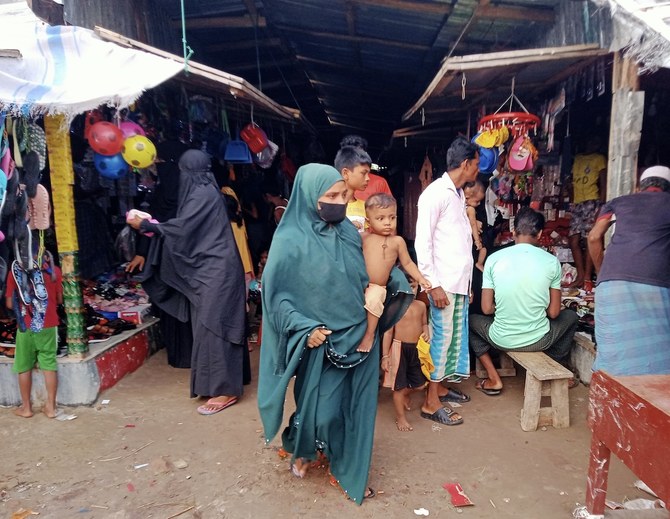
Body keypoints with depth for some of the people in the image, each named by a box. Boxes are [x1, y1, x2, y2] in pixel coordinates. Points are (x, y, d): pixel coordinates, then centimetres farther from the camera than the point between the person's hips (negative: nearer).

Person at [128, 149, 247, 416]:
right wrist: (156, 227, 16)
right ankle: (221, 383, 22)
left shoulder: (203, 193, -13)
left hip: (214, 271, -10)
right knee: (209, 326, 13)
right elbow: (189, 229, 18)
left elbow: (182, 226, -17)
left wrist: (146, 225, -6)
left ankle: (225, 390, -1)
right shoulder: (203, 191, 16)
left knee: (211, 327, -8)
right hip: (207, 269, 10)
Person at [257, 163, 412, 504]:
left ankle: (349, 471, 36)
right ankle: (300, 448, 39)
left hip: (359, 336, 5)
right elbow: (275, 294, -12)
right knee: (322, 410, 5)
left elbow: (368, 275, 15)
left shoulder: (349, 232, 1)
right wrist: (304, 328, -20)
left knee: (355, 409, 13)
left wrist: (396, 284, -1)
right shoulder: (291, 240, -14)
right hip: (322, 343, -5)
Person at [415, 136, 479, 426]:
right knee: (441, 338, -3)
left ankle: (440, 387, 29)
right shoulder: (435, 193, -12)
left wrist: (467, 283, 16)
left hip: (460, 282, 9)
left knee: (455, 336, 15)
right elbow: (422, 242, -16)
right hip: (444, 283, -9)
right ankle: (431, 403, 7)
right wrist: (433, 284, -19)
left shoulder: (459, 195, 15)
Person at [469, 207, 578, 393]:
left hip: (502, 340, 0)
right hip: (539, 340, 1)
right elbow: (553, 312, -1)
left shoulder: (494, 258, -7)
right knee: (570, 316, 30)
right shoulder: (552, 261, -6)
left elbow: (487, 309, -3)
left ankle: (494, 379, 20)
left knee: (471, 320, 30)